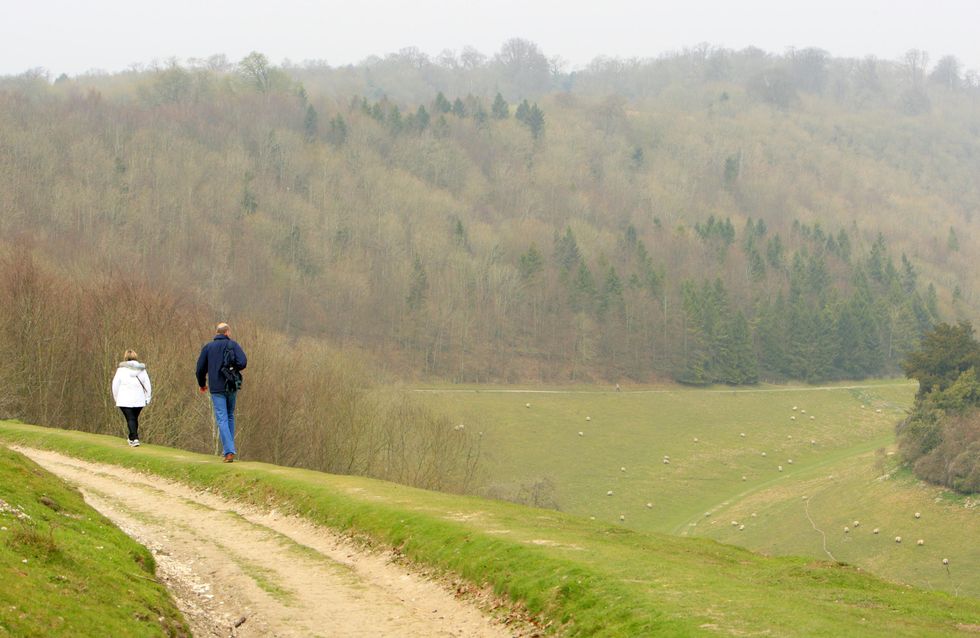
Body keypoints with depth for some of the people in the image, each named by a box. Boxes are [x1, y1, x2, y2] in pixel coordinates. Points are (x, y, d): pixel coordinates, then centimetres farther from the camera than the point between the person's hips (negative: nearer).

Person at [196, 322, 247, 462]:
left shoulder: (208, 347, 5)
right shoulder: (233, 345, 1)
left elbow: (200, 368, 5)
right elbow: (242, 362, -14)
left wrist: (202, 384, 22)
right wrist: (233, 368, 9)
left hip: (216, 388, -1)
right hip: (232, 388, 1)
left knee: (222, 419, -4)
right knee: (230, 416, 20)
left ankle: (229, 452, -16)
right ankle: (229, 448, 20)